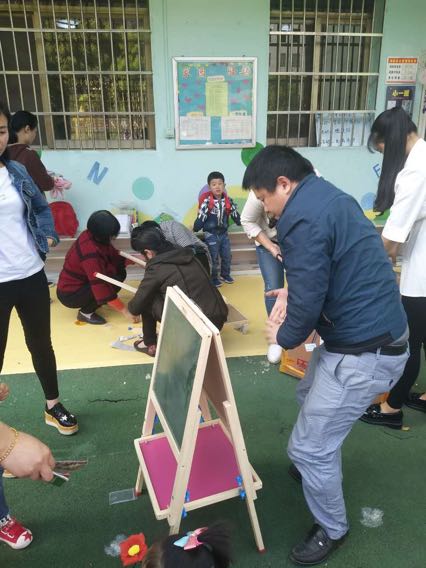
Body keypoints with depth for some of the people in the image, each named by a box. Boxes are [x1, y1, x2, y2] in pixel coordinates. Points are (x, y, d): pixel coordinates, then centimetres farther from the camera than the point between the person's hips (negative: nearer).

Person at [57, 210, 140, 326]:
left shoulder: (93, 236, -9)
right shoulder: (90, 251, -33)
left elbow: (113, 255, 7)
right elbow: (101, 287, -34)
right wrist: (125, 311, -29)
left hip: (82, 281, 9)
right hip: (70, 294, -9)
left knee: (120, 272, 0)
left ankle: (92, 302, 10)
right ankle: (85, 312, -5)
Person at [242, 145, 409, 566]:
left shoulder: (301, 218, -22)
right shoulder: (329, 196, 10)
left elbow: (307, 305, -22)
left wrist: (283, 336, -2)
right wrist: (290, 293, 4)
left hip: (364, 353, -10)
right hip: (374, 335, 10)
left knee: (307, 448, 3)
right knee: (309, 395, 30)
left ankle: (331, 529, 29)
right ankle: (321, 467, 54)